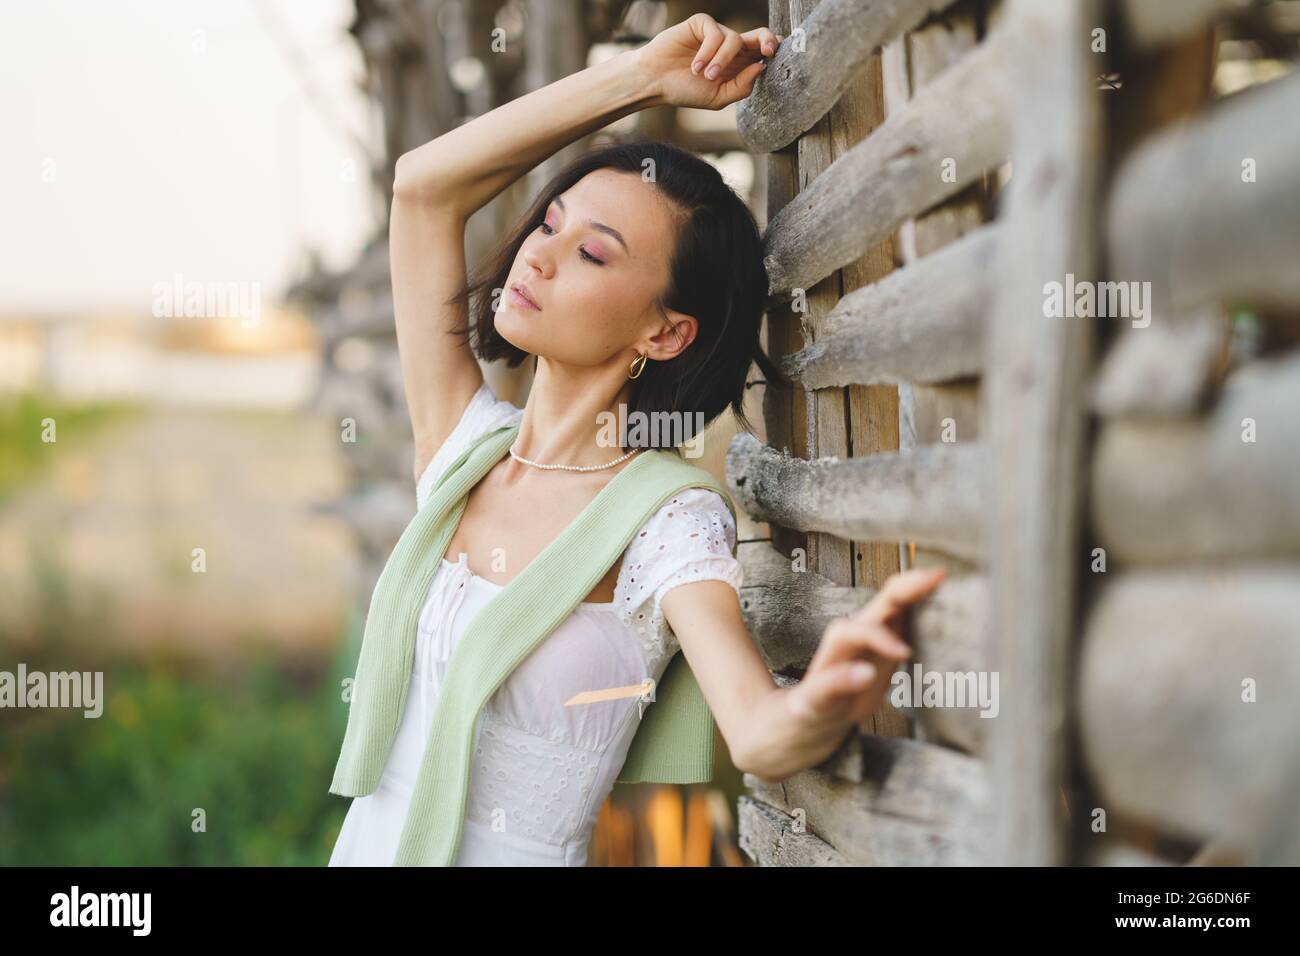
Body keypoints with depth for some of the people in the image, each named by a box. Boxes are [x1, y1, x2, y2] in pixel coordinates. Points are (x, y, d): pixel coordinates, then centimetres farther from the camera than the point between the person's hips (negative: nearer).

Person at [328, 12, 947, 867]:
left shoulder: (672, 528, -14)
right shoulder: (466, 443, -1)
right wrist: (645, 75, -7)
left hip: (518, 854, -5)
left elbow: (759, 734, -29)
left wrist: (819, 706, -52)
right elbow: (425, 183, -3)